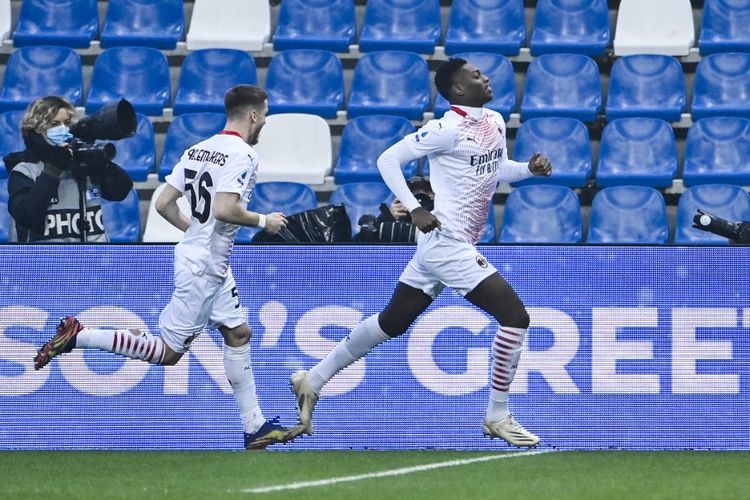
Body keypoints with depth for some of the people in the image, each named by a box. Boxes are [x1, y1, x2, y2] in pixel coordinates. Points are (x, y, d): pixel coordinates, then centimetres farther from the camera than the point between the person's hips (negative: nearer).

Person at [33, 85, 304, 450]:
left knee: (238, 334, 14)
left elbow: (164, 204, 8)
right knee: (167, 353, -4)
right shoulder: (242, 154, -16)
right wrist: (263, 221, -12)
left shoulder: (197, 150, 8)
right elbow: (225, 209, -28)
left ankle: (254, 428, 16)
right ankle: (76, 337, -3)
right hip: (202, 268, -10)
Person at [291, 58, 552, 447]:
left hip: (447, 245, 9)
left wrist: (530, 168, 6)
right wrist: (414, 210, -18)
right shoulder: (448, 129, -15)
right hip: (448, 243, -9)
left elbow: (498, 170, 25)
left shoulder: (495, 122, 10)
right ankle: (497, 417, -2)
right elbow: (388, 159, -12)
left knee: (392, 321, 17)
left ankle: (312, 381, 26)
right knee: (515, 315, -11)